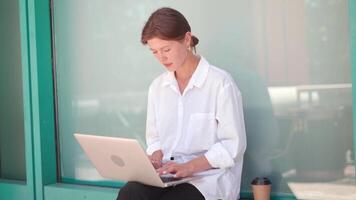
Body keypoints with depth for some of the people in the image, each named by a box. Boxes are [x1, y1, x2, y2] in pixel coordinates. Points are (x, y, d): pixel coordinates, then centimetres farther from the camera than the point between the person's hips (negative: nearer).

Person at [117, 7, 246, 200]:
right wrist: (156, 158, -5)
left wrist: (189, 166, -20)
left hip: (208, 177, -5)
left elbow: (233, 145, -9)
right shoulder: (157, 86, 12)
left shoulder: (220, 83, -7)